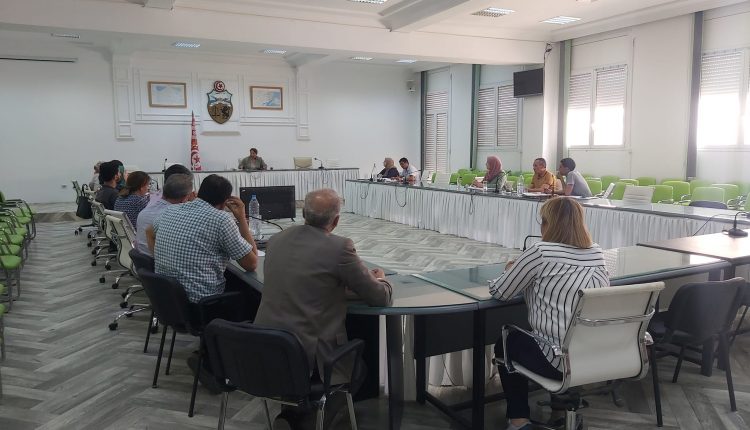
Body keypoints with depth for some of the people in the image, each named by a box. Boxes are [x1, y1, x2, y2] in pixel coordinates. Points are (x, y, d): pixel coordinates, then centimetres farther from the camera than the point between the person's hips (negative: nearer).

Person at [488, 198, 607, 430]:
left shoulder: (540, 252, -12)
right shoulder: (597, 254, 6)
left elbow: (499, 292, -4)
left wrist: (511, 271, 18)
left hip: (561, 360, -6)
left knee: (507, 342, 23)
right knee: (523, 337, 32)